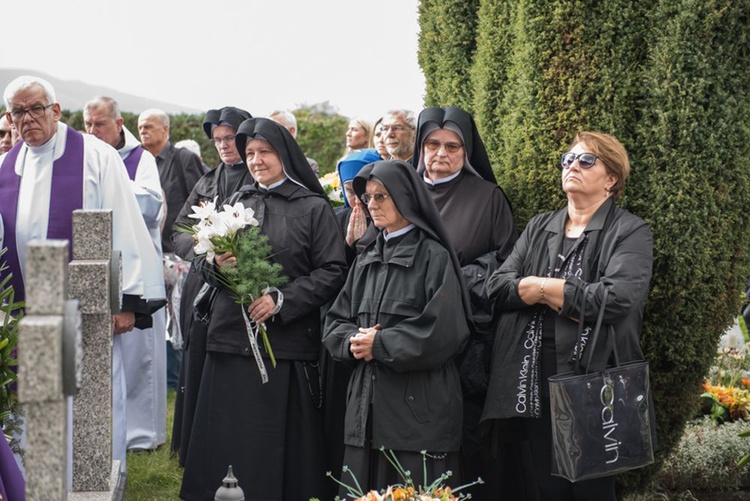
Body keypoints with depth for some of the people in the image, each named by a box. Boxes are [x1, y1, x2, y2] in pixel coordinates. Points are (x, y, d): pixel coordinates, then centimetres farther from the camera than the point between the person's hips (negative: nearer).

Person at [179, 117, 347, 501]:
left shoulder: (314, 208, 2)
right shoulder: (236, 203, 14)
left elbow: (333, 272, -5)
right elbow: (201, 260, 15)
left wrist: (282, 299, -15)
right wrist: (216, 265, -9)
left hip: (286, 343, -3)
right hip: (231, 339, 3)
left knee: (277, 447, 0)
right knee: (227, 438, 4)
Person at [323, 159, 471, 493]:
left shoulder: (434, 257, -6)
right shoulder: (366, 260, 15)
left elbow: (442, 333, -15)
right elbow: (335, 322, 15)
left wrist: (379, 344, -12)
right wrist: (353, 340, -8)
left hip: (418, 406, -6)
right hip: (366, 404, 6)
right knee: (364, 491, 8)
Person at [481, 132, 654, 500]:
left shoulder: (630, 232, -2)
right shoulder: (539, 228, 14)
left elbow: (617, 299, -19)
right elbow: (497, 287, 3)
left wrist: (542, 286, -8)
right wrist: (570, 292, -11)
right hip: (534, 384, 5)